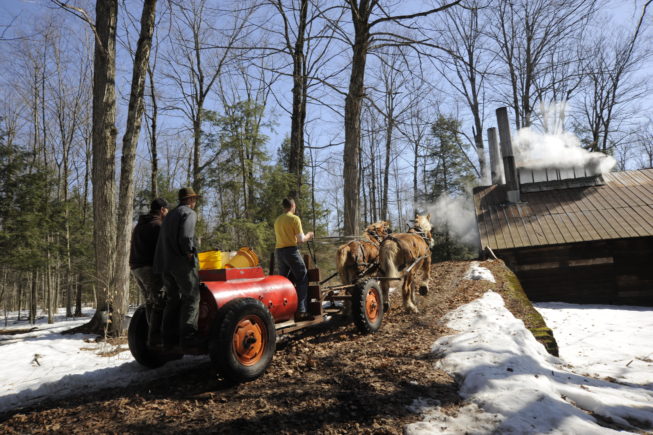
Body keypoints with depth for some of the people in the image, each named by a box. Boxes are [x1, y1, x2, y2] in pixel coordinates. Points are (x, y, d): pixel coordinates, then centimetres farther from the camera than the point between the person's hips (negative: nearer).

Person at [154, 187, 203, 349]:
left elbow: (164, 241, 20)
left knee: (173, 299, 11)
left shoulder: (169, 216, 23)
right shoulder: (189, 213, -3)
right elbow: (186, 236, -19)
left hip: (165, 263, 9)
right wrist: (190, 254, -11)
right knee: (191, 298, -6)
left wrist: (162, 264, 20)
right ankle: (188, 336, -10)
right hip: (182, 263, -8)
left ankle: (169, 337, 11)